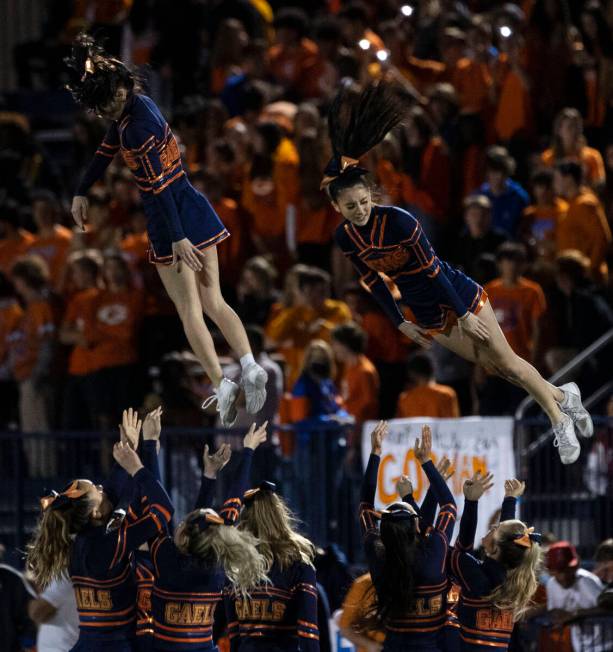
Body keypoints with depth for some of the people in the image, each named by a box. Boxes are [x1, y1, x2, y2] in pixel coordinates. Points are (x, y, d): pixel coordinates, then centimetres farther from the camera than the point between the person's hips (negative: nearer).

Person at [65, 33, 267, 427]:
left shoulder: (136, 125, -22)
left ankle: (220, 384, -5)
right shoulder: (134, 106, 6)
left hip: (171, 218, -9)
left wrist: (178, 239, -21)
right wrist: (81, 194, 28)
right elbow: (107, 151, 21)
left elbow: (158, 185, -22)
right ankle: (250, 365, -6)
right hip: (195, 209, 9)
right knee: (213, 301, 10)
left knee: (190, 309, -1)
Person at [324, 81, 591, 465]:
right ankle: (562, 398, 26)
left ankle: (560, 421, 13)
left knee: (508, 363, -2)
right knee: (494, 366, 10)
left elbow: (432, 269, -23)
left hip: (458, 295, -5)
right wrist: (400, 323, 3)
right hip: (427, 315, 5)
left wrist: (464, 315, -18)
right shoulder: (345, 239, -10)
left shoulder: (398, 221, -27)